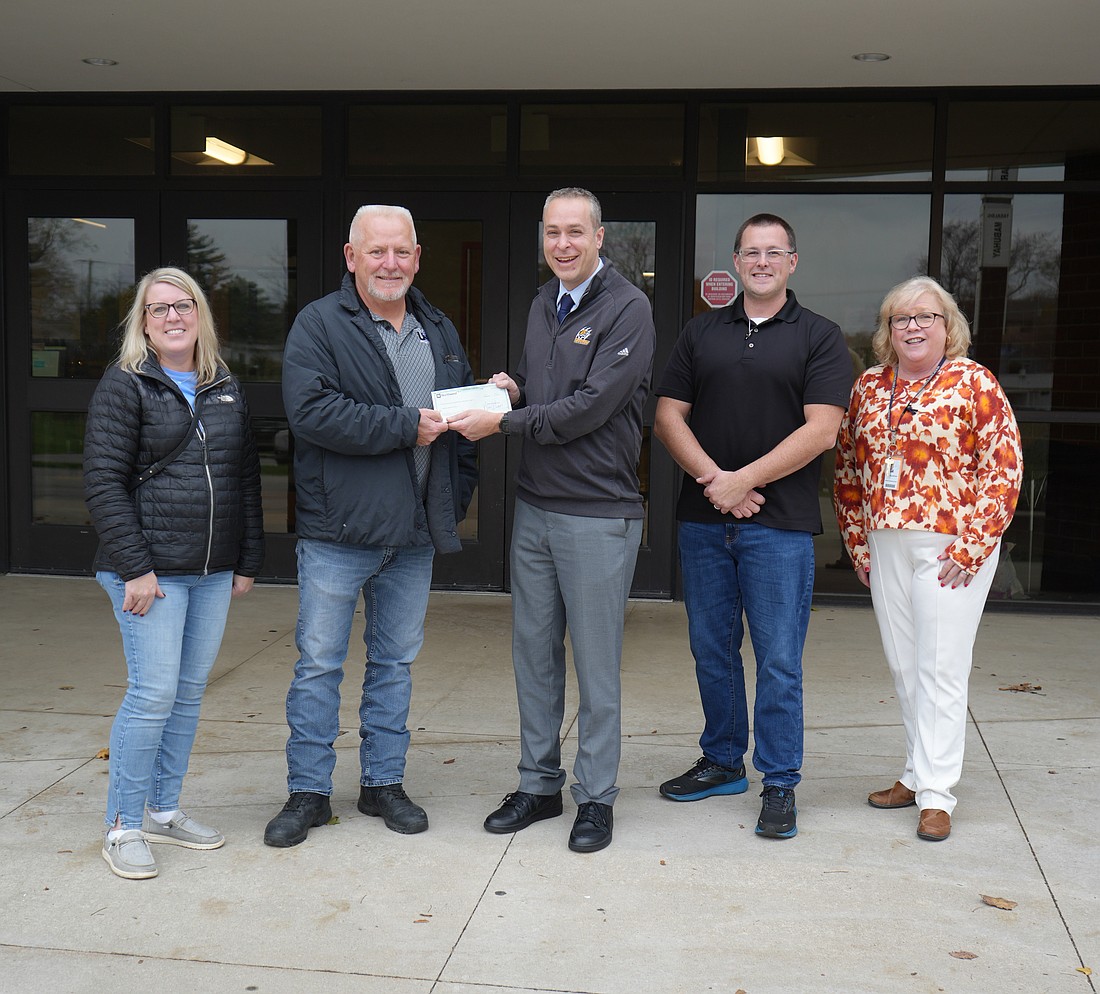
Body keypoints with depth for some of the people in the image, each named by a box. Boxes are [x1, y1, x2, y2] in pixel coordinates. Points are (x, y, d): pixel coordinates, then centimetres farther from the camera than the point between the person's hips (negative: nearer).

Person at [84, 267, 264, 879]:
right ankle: (124, 826, 8)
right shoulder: (126, 386, -3)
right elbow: (105, 482, -9)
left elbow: (248, 479, 16)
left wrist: (249, 561, 10)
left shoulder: (227, 390, 13)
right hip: (152, 571, -6)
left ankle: (163, 809, 25)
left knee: (191, 692, 11)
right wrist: (135, 567, -16)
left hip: (215, 574, 6)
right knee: (154, 693, -7)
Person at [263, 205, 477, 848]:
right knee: (319, 664, 3)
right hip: (338, 531, -5)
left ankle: (384, 782, 27)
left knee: (397, 661, 14)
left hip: (416, 533, 5)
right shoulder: (319, 325, -5)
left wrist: (456, 494, 9)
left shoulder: (440, 331, 13)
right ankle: (309, 792, 16)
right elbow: (312, 411, -20)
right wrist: (407, 427, -18)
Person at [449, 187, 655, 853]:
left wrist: (504, 422, -15)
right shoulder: (543, 303, 14)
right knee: (534, 654, 12)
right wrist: (512, 391, 1)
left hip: (598, 515, -7)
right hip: (535, 506, 7)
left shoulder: (628, 308, -9)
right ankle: (540, 785, 26)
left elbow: (591, 406, -18)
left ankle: (597, 798, 16)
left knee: (596, 663, 3)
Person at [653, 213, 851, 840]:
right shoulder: (701, 333, 12)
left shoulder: (820, 337, 1)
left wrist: (742, 480, -13)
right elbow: (669, 415, 6)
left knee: (779, 661, 0)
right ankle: (723, 763, 28)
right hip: (703, 521, 4)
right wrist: (713, 479, -9)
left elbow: (821, 431, -9)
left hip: (780, 525, -4)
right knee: (712, 651, 13)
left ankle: (780, 783, 12)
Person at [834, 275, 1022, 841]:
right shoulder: (869, 387, 10)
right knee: (903, 665, 11)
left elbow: (1004, 467, -9)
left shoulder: (973, 383, -4)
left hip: (950, 547, -5)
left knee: (941, 668, -3)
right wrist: (857, 540, 10)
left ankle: (936, 794, 2)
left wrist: (971, 544, -13)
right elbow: (849, 470, 15)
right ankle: (919, 773, 24)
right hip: (886, 546, 5)